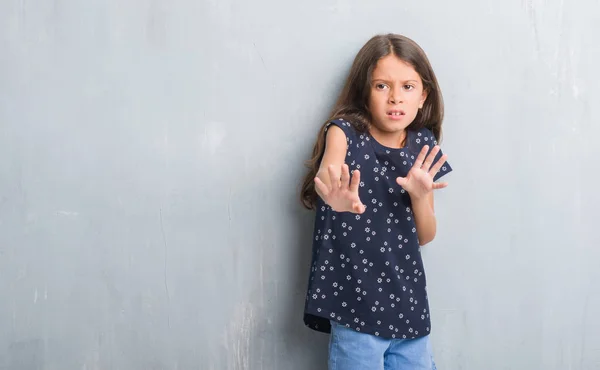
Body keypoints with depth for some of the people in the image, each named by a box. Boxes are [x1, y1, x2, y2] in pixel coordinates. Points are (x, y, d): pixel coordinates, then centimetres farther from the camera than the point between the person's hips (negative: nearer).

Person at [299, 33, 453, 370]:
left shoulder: (423, 145, 2)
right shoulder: (346, 131, -8)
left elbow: (425, 236, 6)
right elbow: (327, 174, -32)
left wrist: (420, 196, -14)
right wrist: (336, 197, -55)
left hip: (408, 301, 4)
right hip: (355, 302, -4)